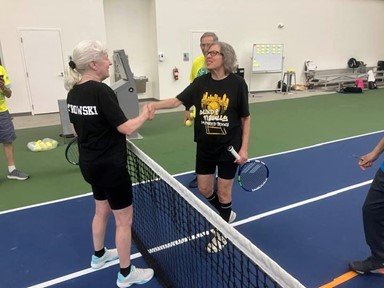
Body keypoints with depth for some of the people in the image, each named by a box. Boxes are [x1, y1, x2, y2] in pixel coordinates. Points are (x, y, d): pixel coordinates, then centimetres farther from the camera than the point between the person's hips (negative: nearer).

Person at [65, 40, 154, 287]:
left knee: (102, 210, 27)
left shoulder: (73, 92, 3)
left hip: (90, 163, 9)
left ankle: (99, 255, 47)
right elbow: (126, 128, -23)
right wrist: (144, 115, -6)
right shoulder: (101, 91, -23)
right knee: (124, 220, 8)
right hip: (110, 166, -9)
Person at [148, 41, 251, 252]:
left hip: (229, 147, -4)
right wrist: (156, 104, -27)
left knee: (223, 192, 9)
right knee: (204, 190, 14)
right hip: (205, 147, 4)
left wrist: (244, 149, -9)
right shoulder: (201, 82, -2)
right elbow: (177, 101, -9)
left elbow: (246, 118, -6)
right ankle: (227, 214, 45)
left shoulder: (237, 83, -12)